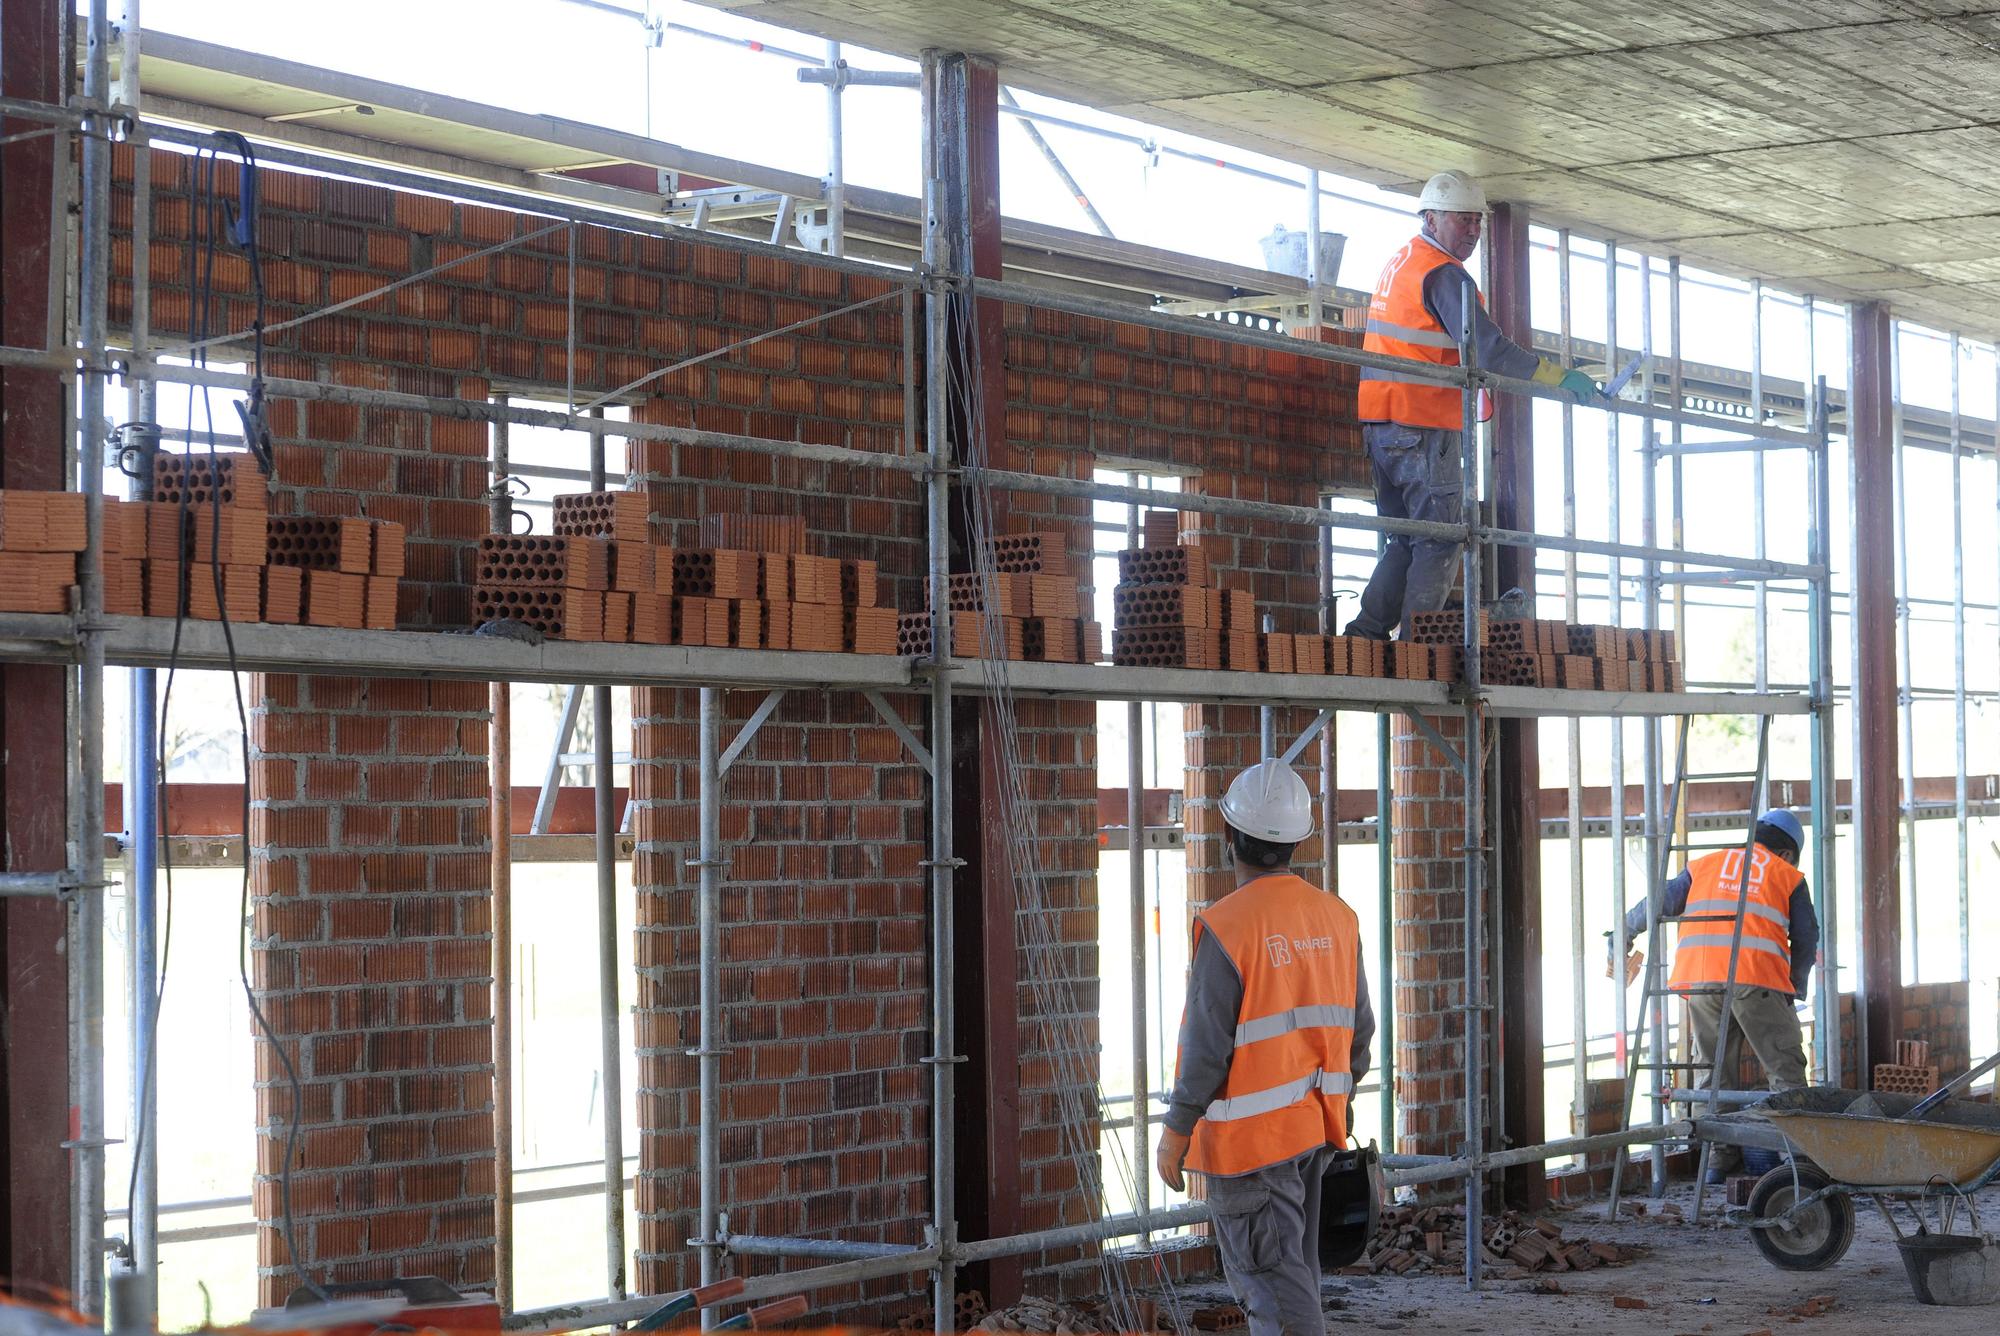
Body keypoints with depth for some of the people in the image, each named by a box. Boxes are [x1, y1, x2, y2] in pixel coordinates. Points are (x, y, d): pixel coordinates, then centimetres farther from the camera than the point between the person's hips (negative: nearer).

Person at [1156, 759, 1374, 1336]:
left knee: (1270, 1276, -2)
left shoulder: (1226, 927, -19)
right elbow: (1357, 1027, 8)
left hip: (1250, 1132, -7)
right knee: (1290, 1268, 18)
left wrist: (1175, 1130, -8)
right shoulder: (1336, 919, 1)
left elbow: (1207, 1044, -18)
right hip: (1314, 1124, 7)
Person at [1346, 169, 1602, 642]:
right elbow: (1488, 349, -21)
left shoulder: (1398, 263, 19)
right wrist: (1559, 377, -19)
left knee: (1408, 541, 14)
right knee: (1441, 544, -5)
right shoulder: (1444, 274, -11)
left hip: (1377, 425, 9)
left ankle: (1365, 635, 6)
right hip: (1423, 426, -9)